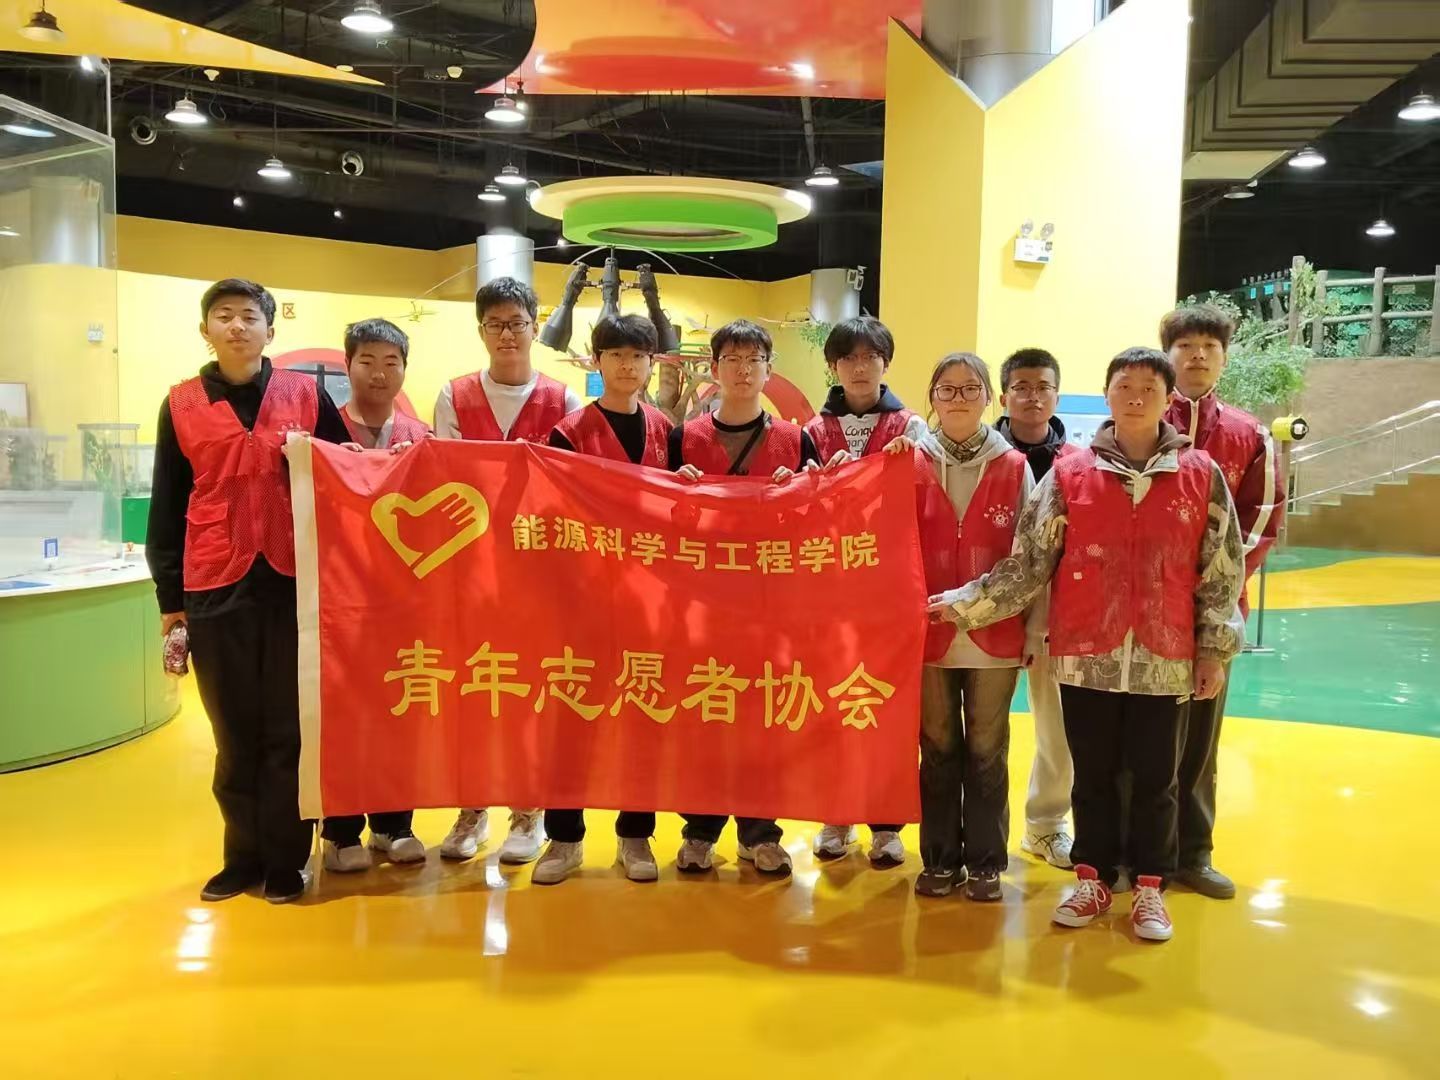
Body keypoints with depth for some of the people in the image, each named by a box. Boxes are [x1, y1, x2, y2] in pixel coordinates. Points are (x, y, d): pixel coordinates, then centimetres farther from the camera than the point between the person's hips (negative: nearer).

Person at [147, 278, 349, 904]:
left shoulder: (306, 395, 6)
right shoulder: (181, 405, 8)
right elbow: (166, 508, 9)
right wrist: (170, 597, 7)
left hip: (295, 581, -1)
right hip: (216, 588, 1)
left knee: (289, 726, 4)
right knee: (234, 731, 7)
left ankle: (287, 858, 14)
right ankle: (244, 855, 20)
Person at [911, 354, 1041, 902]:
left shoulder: (1015, 468, 1)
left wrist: (1034, 630, 0)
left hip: (996, 635, 0)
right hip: (928, 633, 1)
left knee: (987, 751, 9)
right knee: (938, 749, 10)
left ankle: (985, 862, 22)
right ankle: (940, 859, 23)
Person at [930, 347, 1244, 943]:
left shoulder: (1201, 475, 0)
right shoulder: (1070, 475, -1)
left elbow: (1221, 572, 3)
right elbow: (1028, 564, -1)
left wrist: (1215, 649, 2)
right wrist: (963, 603, -8)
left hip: (1164, 659, 0)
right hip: (1085, 656, 0)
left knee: (1155, 778, 10)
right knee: (1093, 774, 12)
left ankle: (1150, 887, 26)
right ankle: (1093, 878, 28)